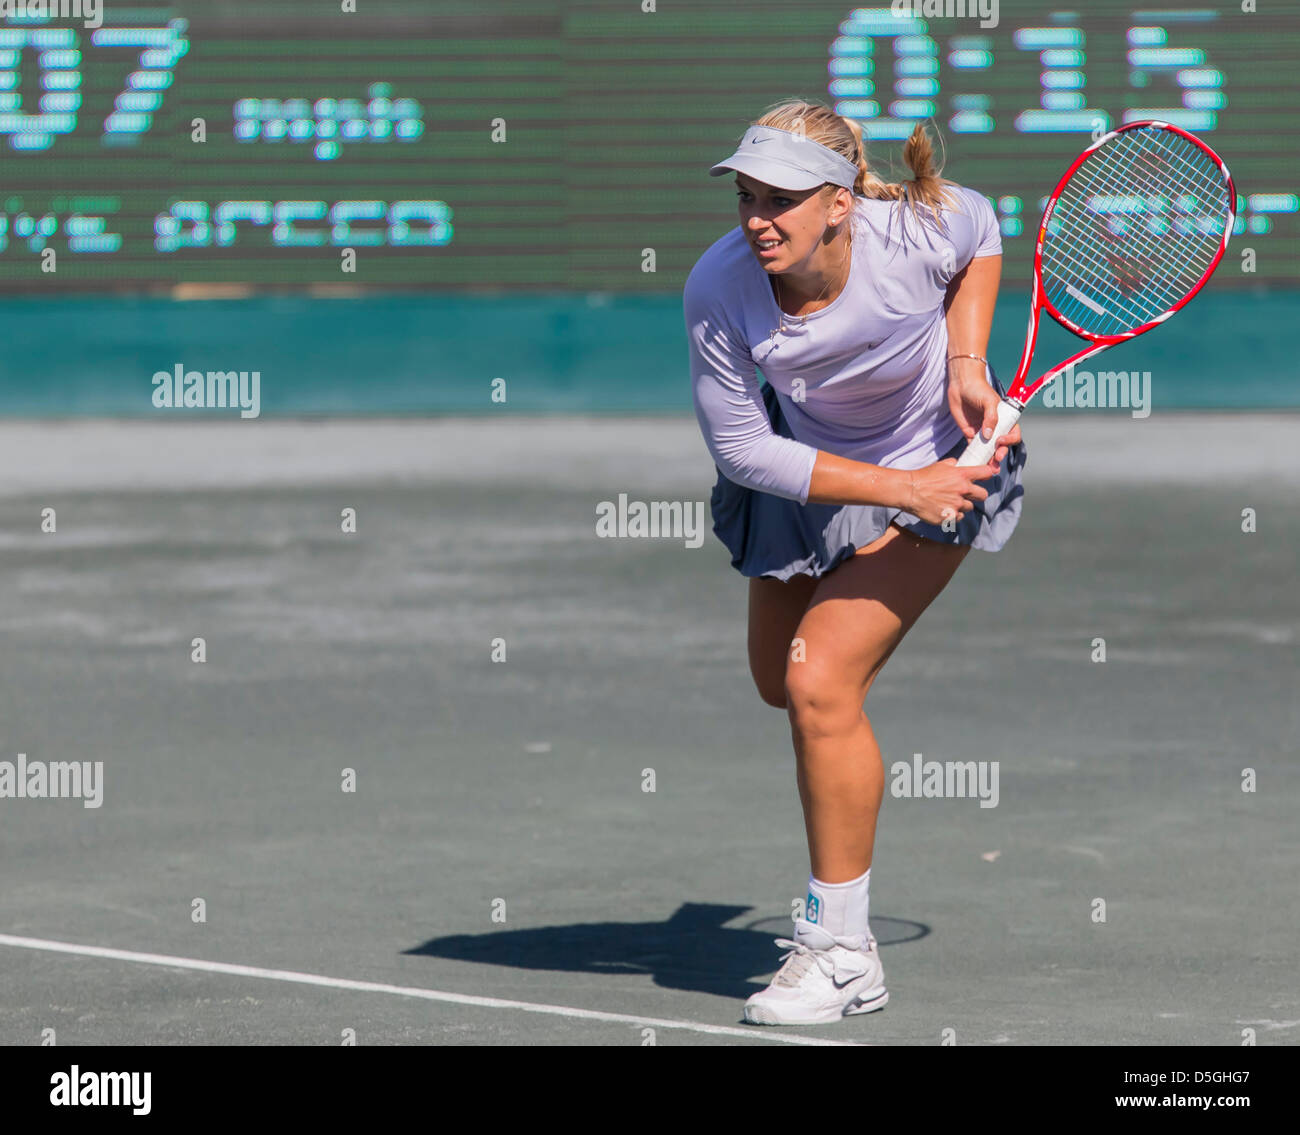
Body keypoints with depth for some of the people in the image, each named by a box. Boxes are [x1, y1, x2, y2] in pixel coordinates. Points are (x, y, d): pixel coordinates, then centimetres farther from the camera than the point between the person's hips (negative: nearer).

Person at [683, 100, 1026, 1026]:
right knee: (781, 681, 18)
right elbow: (743, 449, -20)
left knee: (822, 681, -17)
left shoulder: (920, 236, -32)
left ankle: (843, 954, -8)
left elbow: (982, 231, -5)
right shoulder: (719, 291, -29)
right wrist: (899, 488, -26)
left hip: (940, 456, -4)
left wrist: (967, 365, -17)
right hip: (811, 461, 4)